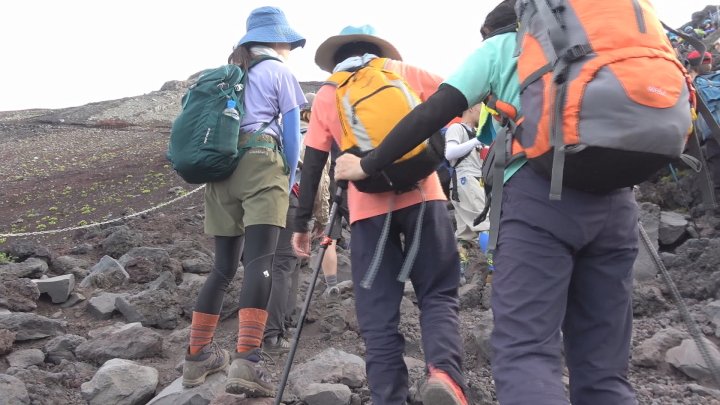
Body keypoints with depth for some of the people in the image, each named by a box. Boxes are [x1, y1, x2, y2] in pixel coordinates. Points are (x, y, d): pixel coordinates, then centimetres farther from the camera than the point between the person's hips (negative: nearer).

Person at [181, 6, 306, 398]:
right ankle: (245, 362, -30)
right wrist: (290, 177, 13)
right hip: (261, 164, -6)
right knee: (259, 261, -17)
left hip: (220, 169, 6)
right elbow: (291, 132, 6)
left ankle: (197, 355, 18)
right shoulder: (279, 72, 10)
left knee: (224, 266, 13)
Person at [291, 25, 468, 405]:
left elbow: (313, 164, 12)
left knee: (378, 315, 5)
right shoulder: (406, 71, 16)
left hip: (368, 208, 0)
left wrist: (302, 224, 16)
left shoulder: (327, 94, 16)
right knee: (438, 294, 6)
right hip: (421, 195, 0)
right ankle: (445, 373, -19)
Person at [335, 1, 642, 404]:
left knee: (525, 350, -12)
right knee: (603, 365, 5)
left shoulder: (501, 45, 20)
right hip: (615, 197, 5)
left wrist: (368, 165, 15)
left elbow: (433, 114, 9)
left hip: (541, 190, -5)